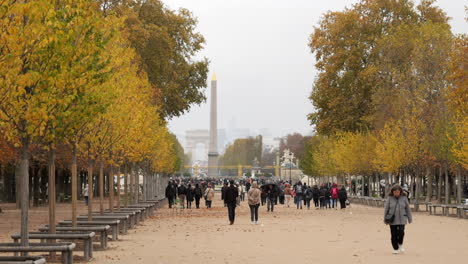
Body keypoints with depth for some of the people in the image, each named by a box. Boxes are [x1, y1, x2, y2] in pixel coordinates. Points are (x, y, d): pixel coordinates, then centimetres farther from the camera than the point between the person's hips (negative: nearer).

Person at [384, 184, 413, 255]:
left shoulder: (404, 198, 2)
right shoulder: (390, 198, -2)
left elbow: (408, 209, 9)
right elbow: (386, 209, 4)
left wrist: (410, 219, 11)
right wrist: (385, 219, 6)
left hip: (401, 220, 0)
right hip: (392, 220, 0)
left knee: (401, 232, -15)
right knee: (394, 235, -1)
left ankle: (400, 245, 10)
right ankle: (395, 249, 12)